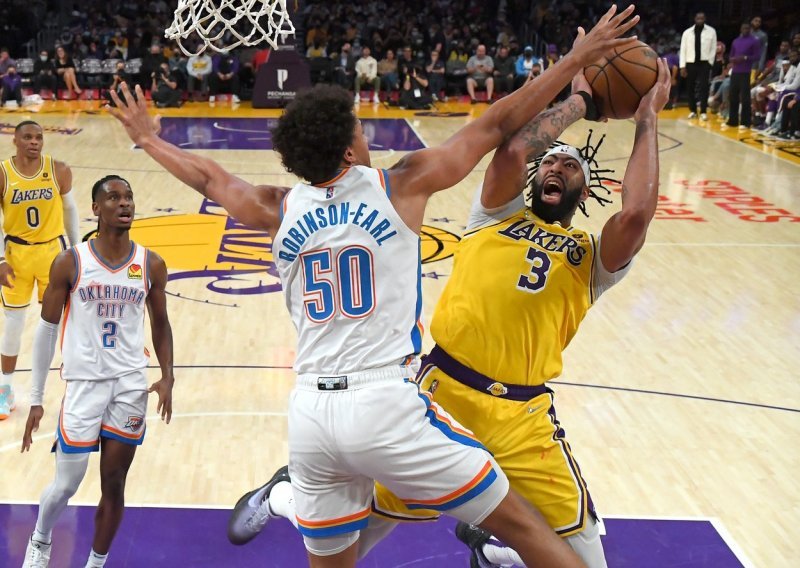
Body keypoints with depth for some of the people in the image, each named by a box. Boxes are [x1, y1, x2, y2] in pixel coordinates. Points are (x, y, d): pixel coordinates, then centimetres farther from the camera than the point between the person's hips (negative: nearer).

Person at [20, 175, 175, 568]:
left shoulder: (151, 265, 0)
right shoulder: (70, 263, -7)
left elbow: (160, 324, 13)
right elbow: (47, 329, 0)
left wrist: (167, 377, -1)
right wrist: (36, 399, -2)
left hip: (132, 385, 2)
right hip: (84, 384, -2)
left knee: (114, 484, 8)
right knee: (67, 484, 2)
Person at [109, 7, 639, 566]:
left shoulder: (281, 209, 10)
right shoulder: (400, 185, 0)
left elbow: (209, 177, 28)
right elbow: (495, 126, 5)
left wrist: (148, 139, 47)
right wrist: (577, 58, 14)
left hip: (310, 414, 5)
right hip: (387, 405, -4)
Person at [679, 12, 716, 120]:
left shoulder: (711, 31, 0)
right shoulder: (687, 32, 3)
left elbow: (713, 48, 4)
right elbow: (683, 50, 3)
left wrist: (709, 62, -2)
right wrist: (682, 66, -3)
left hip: (704, 63, -2)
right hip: (690, 63, 2)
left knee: (704, 87, -7)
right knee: (690, 88, 6)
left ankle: (703, 112, -3)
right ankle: (693, 110, 18)